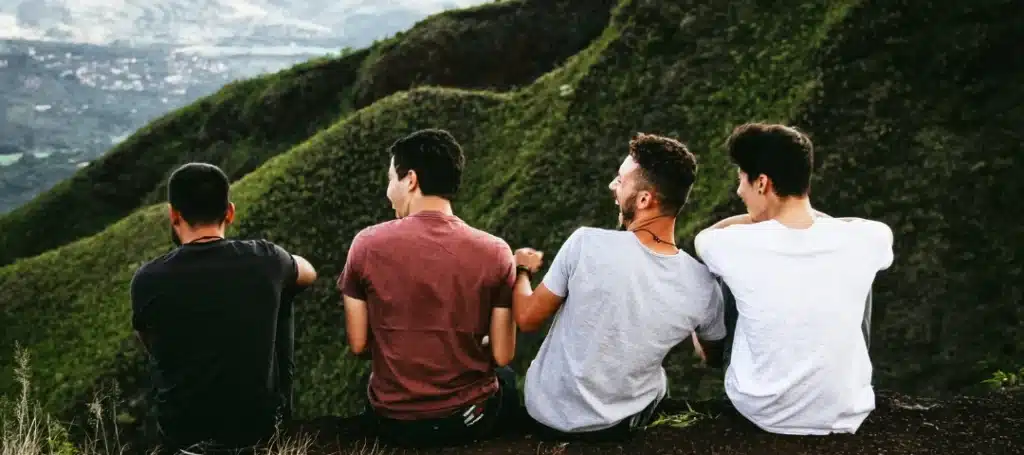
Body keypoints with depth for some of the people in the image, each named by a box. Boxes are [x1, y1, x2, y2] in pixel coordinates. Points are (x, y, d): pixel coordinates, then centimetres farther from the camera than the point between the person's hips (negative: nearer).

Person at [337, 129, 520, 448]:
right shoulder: (495, 252, -13)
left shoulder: (367, 244, -13)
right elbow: (502, 355, -8)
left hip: (393, 421, 1)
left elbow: (358, 345, -5)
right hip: (471, 420, 0)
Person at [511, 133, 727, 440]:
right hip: (622, 424, 1)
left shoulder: (586, 243, -27)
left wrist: (521, 270, 8)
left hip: (547, 413, -1)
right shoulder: (702, 287, -20)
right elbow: (714, 357, 2)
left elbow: (527, 319, -13)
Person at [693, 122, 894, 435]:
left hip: (759, 412, -1)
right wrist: (811, 215, 14)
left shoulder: (739, 245, -21)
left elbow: (703, 236, 6)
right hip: (845, 418, 1)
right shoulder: (862, 241, -16)